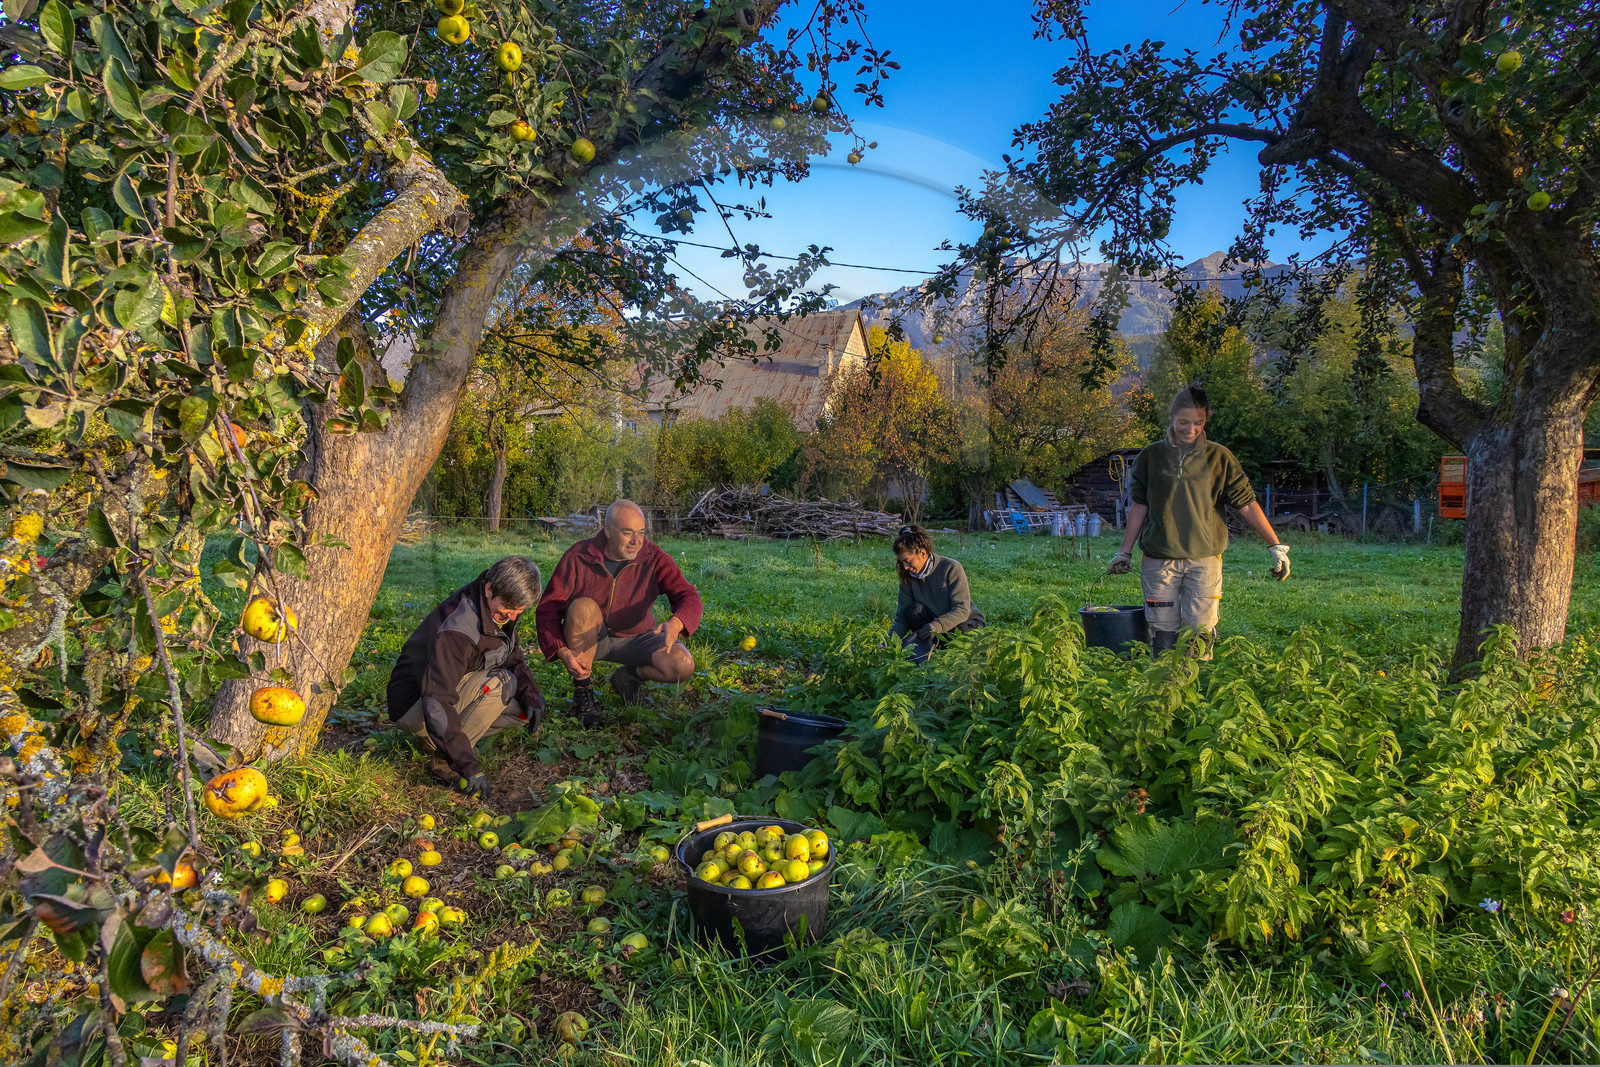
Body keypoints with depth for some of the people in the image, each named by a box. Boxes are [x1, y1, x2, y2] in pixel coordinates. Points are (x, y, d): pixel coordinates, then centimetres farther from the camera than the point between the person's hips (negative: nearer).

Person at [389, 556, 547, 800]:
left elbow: (513, 657, 10)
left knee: (528, 707, -6)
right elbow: (437, 702, -36)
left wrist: (530, 695, -10)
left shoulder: (500, 610, -6)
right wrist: (468, 765, -38)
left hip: (459, 690, 9)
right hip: (415, 705, -9)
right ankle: (444, 762, -19)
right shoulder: (456, 629, -32)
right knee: (500, 682, -29)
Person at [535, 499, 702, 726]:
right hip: (588, 639, -1)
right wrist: (562, 651, -32)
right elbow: (548, 608, -15)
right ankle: (582, 690, -16)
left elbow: (689, 598, -22)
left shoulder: (654, 558, -14)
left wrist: (675, 624, -46)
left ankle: (628, 677, 9)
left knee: (683, 666, -24)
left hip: (634, 637, 1)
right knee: (583, 607, -35)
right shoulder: (578, 557, -16)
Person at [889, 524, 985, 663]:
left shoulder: (951, 568, -18)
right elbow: (902, 618, -5)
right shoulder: (908, 577, -4)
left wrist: (936, 625, -41)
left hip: (966, 624, -4)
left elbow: (962, 610, -24)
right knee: (913, 610, -27)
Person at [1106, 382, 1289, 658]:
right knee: (1163, 634, 2)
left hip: (1204, 559, -1)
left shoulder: (1219, 458, 3)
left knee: (1200, 635, -4)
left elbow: (1247, 504, 4)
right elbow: (1140, 506, 12)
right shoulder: (1151, 456, 6)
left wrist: (1277, 545, -1)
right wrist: (1124, 552, 13)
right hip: (1159, 560, 1)